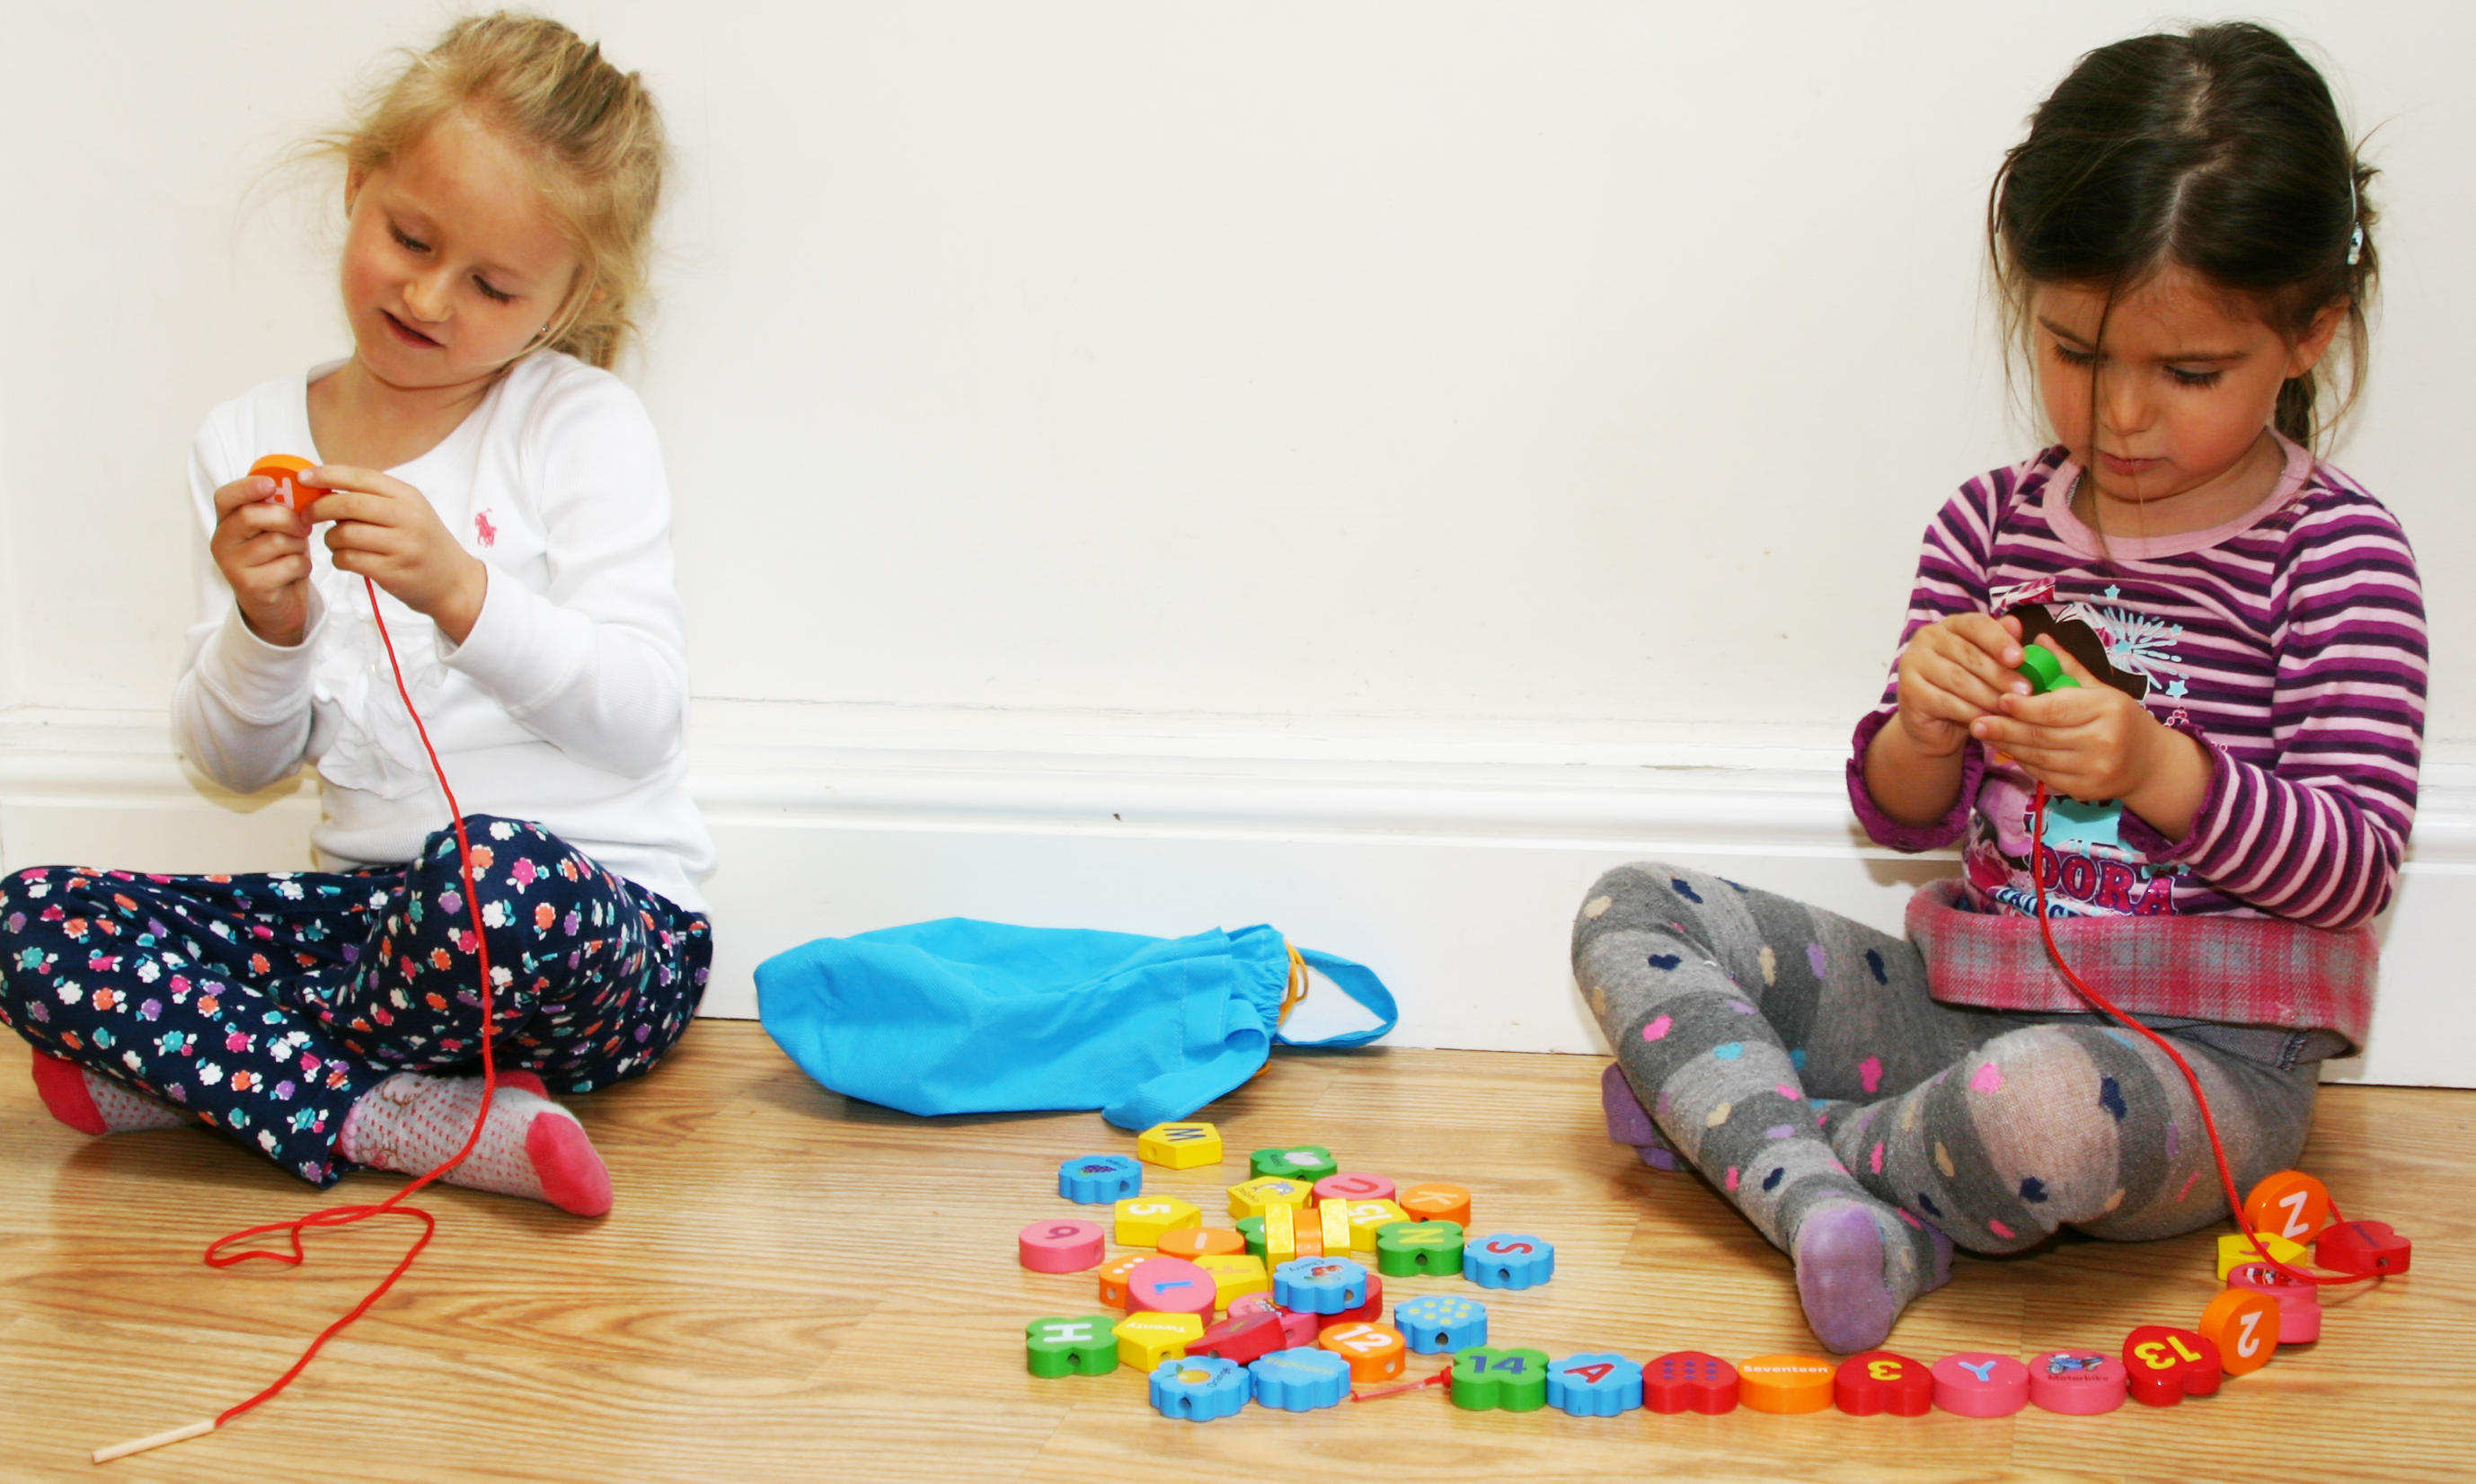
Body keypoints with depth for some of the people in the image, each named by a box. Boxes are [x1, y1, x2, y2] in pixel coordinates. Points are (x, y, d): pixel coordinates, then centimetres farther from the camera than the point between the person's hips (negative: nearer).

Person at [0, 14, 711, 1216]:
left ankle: (190, 1067, -12)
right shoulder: (250, 445, 8)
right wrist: (267, 628, -12)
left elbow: (642, 715, -10)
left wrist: (461, 591, -23)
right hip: (368, 904, 4)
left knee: (494, 875, -40)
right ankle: (397, 1122, -24)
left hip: (606, 914, -4)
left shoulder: (582, 425, -2)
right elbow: (239, 764, 9)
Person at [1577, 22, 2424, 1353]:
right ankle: (1829, 1206, -24)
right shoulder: (1992, 527, 6)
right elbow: (1904, 818, 10)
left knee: (2037, 1106, -42)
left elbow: (2356, 864, -11)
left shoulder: (2334, 553, -7)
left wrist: (2163, 770, -28)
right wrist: (1923, 730, -15)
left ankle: (1740, 1121, -11)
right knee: (1631, 907, -2)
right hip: (1963, 998, 6)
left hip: (2200, 1053, -6)